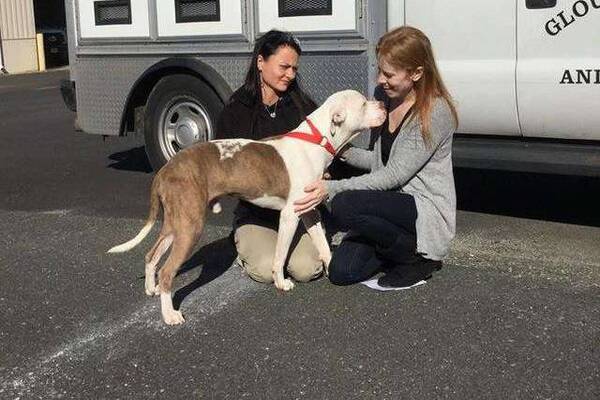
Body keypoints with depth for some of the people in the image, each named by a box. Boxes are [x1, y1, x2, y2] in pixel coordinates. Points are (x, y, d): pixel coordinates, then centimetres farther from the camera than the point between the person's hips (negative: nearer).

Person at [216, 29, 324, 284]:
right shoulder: (235, 112, 1)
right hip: (255, 213, -1)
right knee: (266, 270, -23)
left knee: (306, 269, -21)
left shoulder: (304, 106, 6)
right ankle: (248, 249, 12)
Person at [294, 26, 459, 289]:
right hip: (390, 203, 7)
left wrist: (332, 189, -27)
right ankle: (402, 246, 14)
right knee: (341, 272, -11)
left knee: (345, 206, -30)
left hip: (426, 210, -7)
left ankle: (417, 258, -9)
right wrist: (342, 151, -8)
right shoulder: (383, 96, 5)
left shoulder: (436, 112, -19)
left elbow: (394, 175, -22)